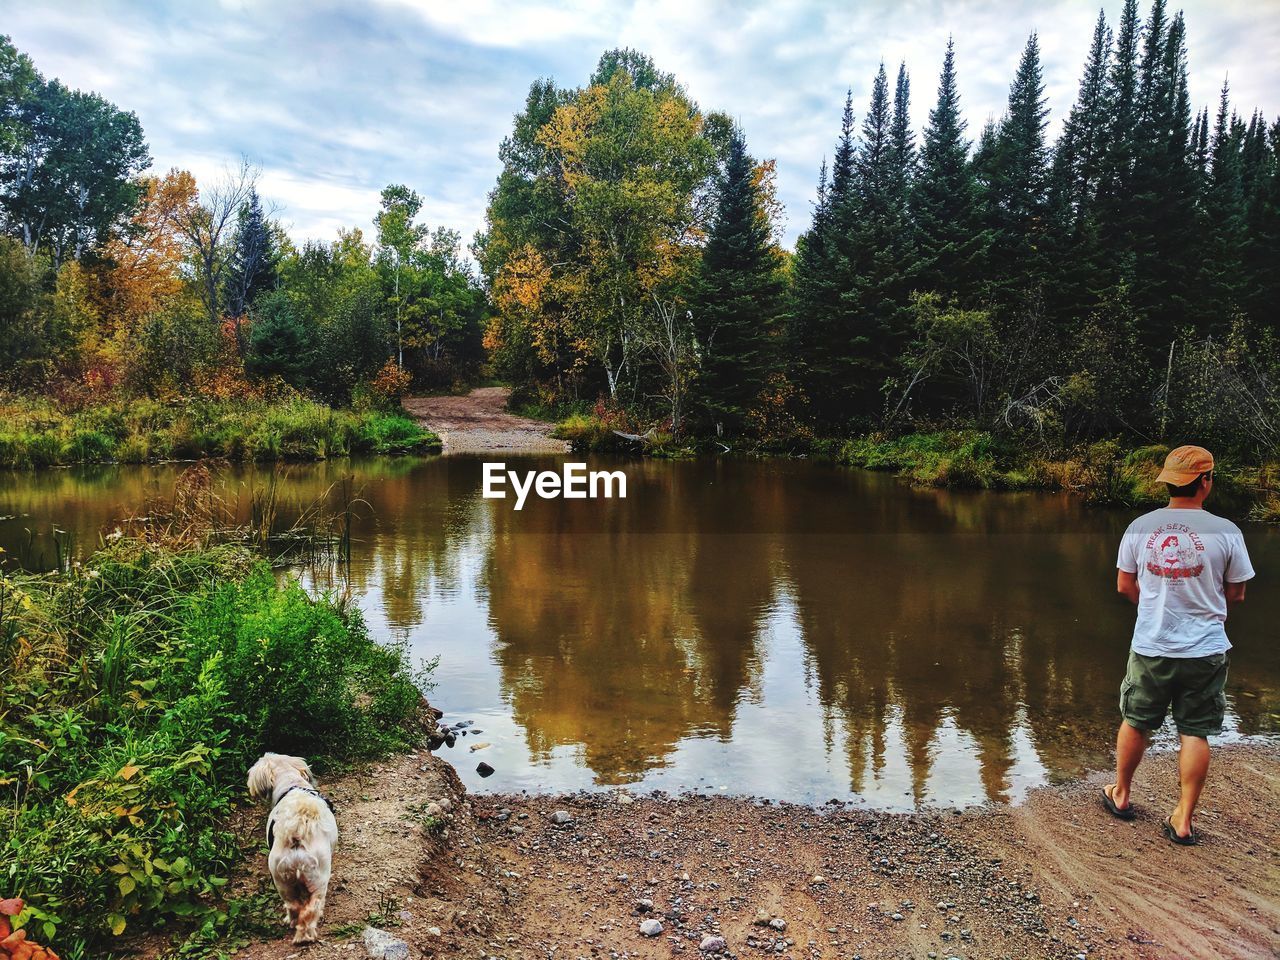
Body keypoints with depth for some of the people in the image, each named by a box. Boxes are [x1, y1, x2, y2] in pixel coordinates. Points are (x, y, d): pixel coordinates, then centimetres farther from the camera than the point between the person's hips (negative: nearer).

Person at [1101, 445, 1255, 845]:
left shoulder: (1140, 527, -5)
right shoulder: (1226, 532, -11)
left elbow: (1125, 586, 5)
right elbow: (1235, 594, 1)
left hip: (1150, 647, 1)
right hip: (1205, 650, -1)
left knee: (1135, 723, 17)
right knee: (1195, 733, 9)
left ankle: (1120, 795, 34)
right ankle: (1183, 821, 16)